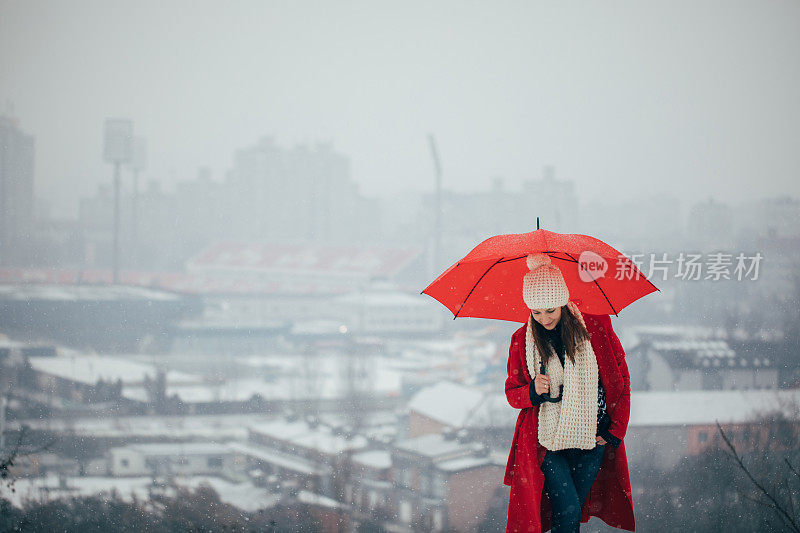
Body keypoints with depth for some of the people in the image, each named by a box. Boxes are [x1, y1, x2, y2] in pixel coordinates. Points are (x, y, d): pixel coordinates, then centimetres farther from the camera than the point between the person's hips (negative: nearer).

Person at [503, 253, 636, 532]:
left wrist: (616, 431, 3)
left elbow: (621, 379, 6)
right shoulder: (521, 341, -1)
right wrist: (532, 392, -15)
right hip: (545, 441, -1)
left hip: (592, 438, 1)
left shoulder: (596, 326, -4)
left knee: (572, 510, 8)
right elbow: (512, 393, 8)